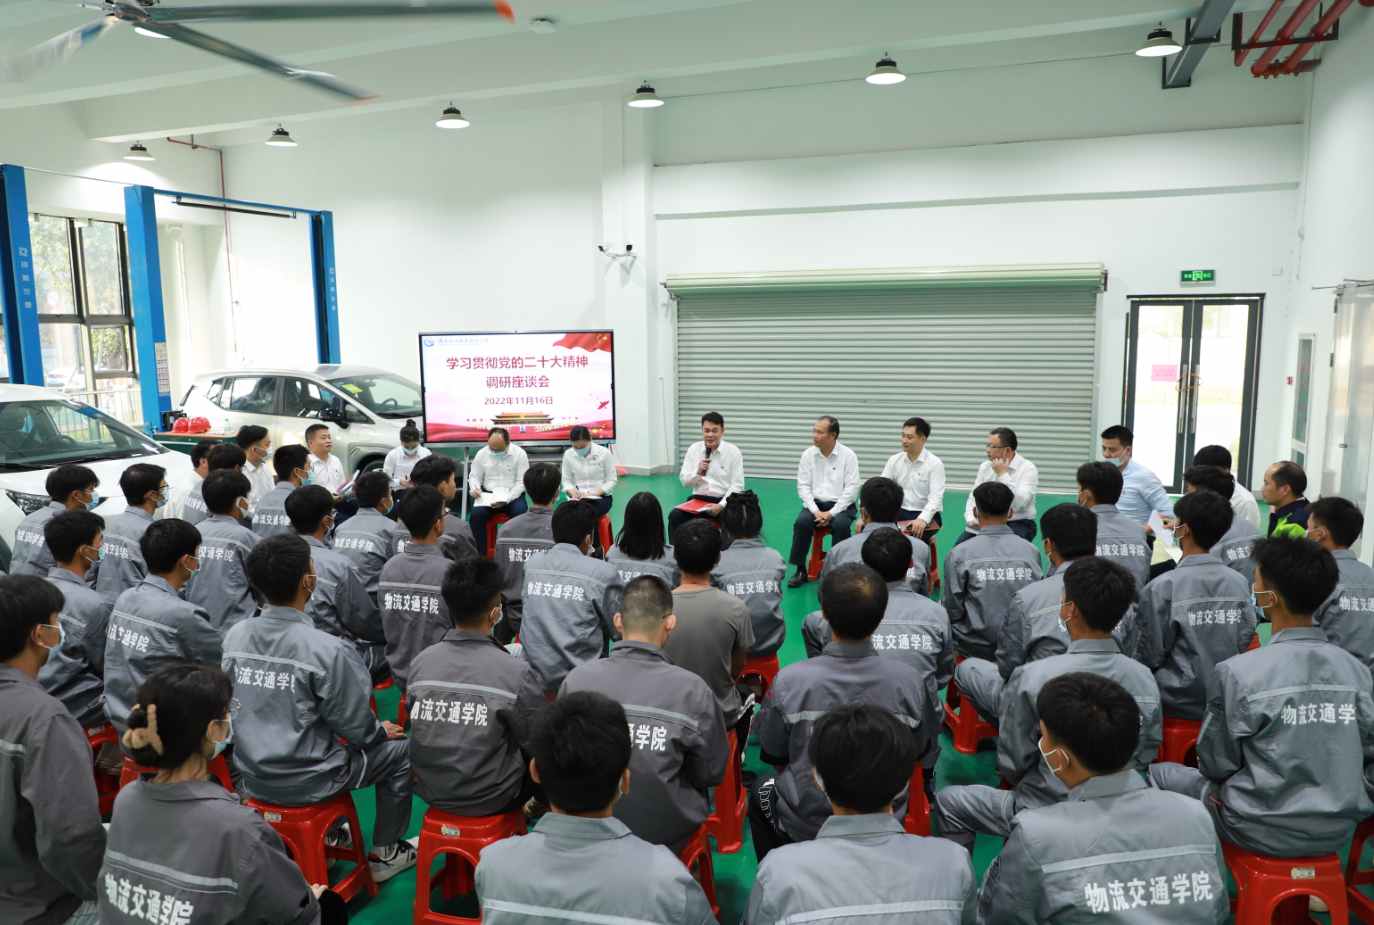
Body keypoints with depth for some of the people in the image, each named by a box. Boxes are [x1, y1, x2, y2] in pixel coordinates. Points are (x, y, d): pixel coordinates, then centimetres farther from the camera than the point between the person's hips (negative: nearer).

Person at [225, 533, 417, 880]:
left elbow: (240, 705, 7)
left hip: (251, 776, 6)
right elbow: (355, 727, -17)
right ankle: (385, 853, 24)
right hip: (305, 782, -6)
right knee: (399, 751, 15)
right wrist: (381, 731, 6)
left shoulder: (234, 636, -9)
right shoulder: (327, 650, -28)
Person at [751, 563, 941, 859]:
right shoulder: (911, 681, -22)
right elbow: (924, 755, -4)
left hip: (803, 827, -1)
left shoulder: (789, 682, -25)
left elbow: (771, 754, -8)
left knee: (760, 792, 31)